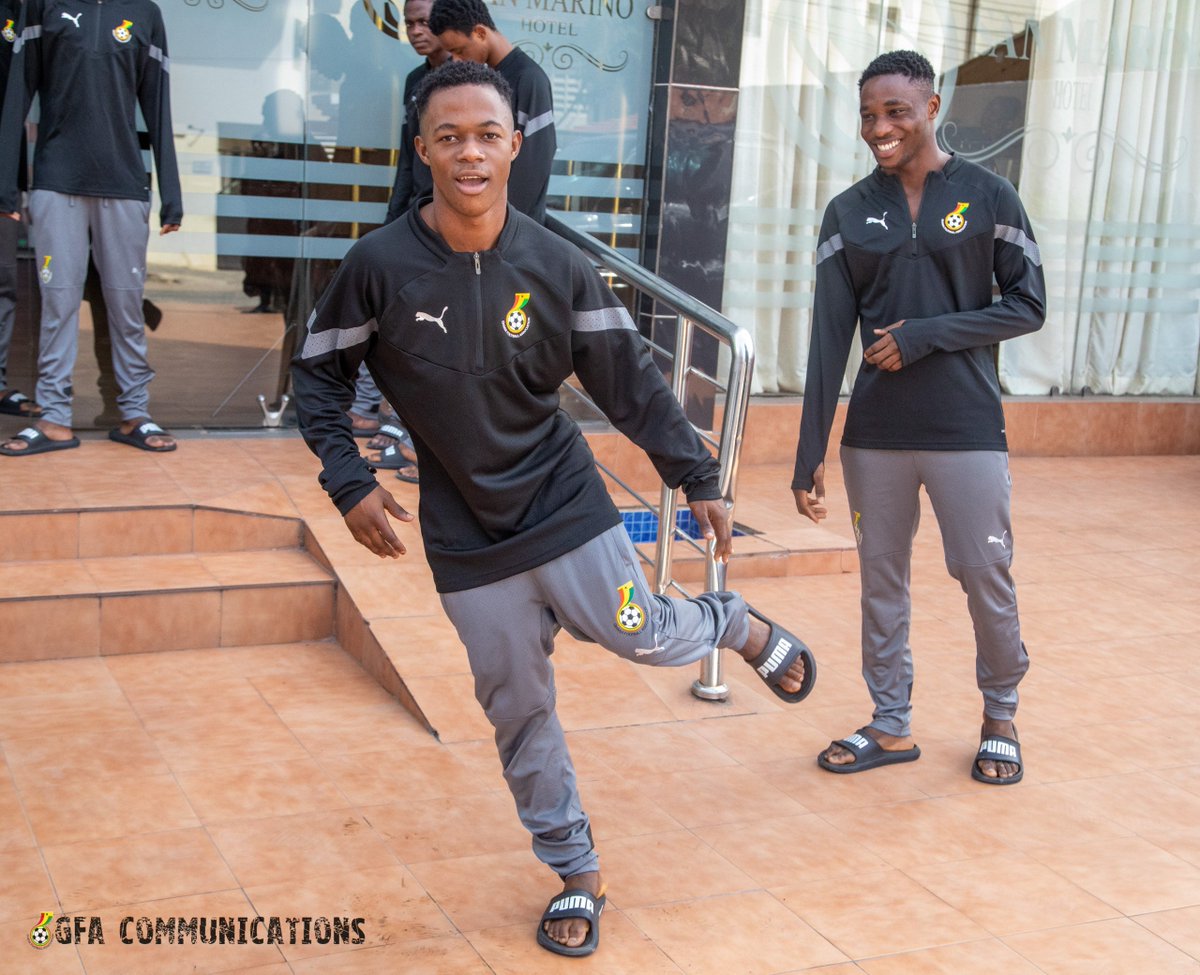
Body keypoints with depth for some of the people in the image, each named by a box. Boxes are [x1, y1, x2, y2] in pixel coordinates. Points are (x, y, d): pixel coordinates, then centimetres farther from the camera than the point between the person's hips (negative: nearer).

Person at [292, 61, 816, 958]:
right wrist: (349, 482, -10)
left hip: (565, 504, 0)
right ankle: (578, 875, 25)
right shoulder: (380, 265, -11)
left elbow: (629, 379, -2)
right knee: (519, 713, 7)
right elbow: (320, 374, 1)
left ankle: (737, 624, 28)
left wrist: (698, 477, -1)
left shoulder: (557, 266, -8)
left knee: (644, 637, -8)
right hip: (467, 538, 0)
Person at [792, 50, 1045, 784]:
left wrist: (925, 334, -15)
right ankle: (892, 725, 25)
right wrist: (809, 456, -4)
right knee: (882, 581, 10)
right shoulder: (850, 213, 3)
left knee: (988, 579, 2)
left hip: (968, 429, -2)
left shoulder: (988, 197, -2)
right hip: (874, 434, 2)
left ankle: (1001, 717, 26)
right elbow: (830, 338, 0)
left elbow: (1029, 306, -2)